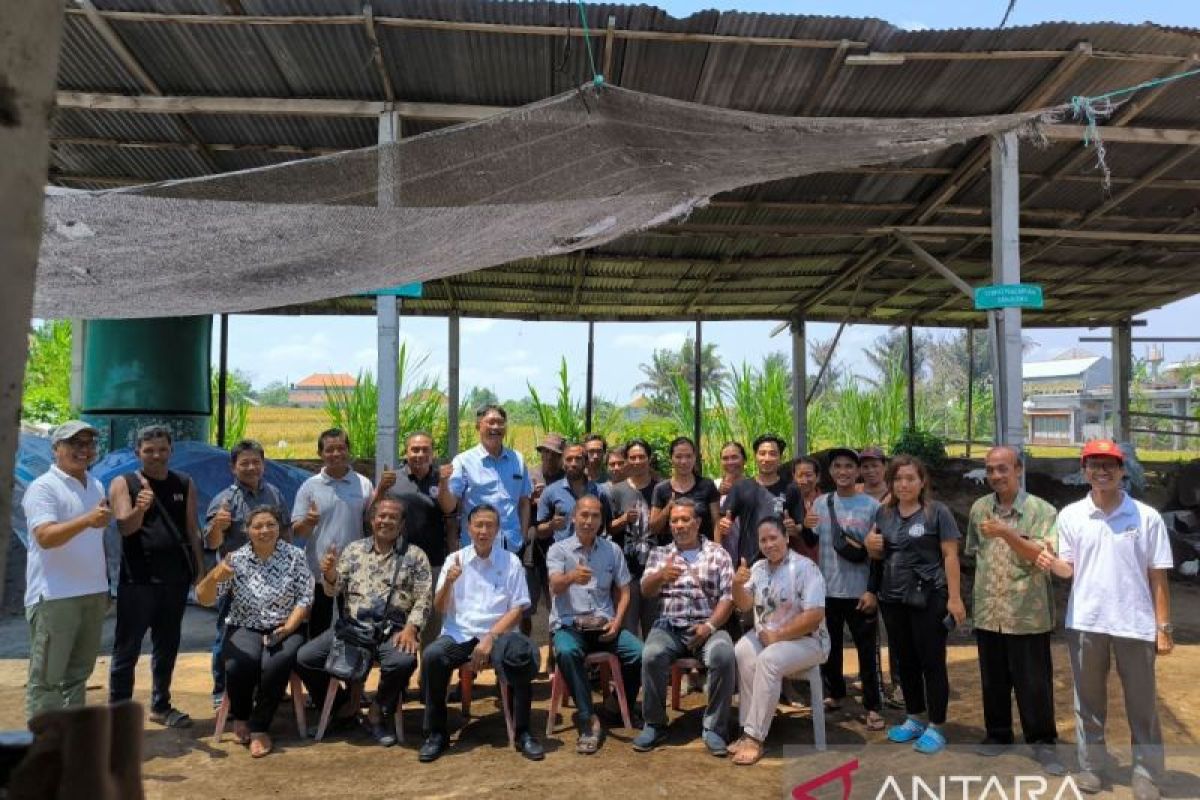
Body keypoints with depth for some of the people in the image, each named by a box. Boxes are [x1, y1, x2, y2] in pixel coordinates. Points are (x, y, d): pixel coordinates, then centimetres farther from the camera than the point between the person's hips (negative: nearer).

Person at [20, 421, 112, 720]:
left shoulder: (96, 486, 12)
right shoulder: (43, 487, -11)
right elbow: (45, 537, -25)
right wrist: (87, 520, -40)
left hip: (92, 593, 7)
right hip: (54, 596, -7)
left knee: (78, 672, 17)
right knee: (46, 676, 2)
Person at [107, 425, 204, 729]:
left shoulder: (185, 484, 7)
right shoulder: (123, 484, -3)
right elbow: (125, 527, -17)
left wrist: (200, 570, 9)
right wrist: (140, 508, -38)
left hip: (175, 578, 4)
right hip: (137, 579, -4)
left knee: (167, 646, 13)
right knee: (127, 648, 3)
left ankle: (161, 706, 26)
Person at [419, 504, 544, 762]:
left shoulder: (511, 562, 3)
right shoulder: (455, 559, 7)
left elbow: (517, 610, 1)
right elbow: (439, 609, 6)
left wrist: (490, 638, -13)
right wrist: (448, 583, -15)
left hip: (497, 633, -1)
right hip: (459, 635, 2)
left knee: (522, 655, -32)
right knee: (432, 656, -29)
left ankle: (522, 733, -12)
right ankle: (436, 733, -8)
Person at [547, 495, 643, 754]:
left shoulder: (613, 550, 9)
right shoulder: (558, 549, -1)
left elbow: (624, 591, 14)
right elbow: (555, 587, -19)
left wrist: (617, 621, -5)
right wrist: (571, 576, -43)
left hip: (604, 625, 3)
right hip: (568, 624, -3)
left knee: (640, 653, -21)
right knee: (567, 652, -36)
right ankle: (588, 720, -23)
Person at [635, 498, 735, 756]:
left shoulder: (718, 553, 10)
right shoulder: (660, 554, 14)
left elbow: (728, 597, 3)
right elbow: (646, 590, -2)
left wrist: (710, 625, -13)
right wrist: (661, 576, -24)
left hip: (707, 626, -1)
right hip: (669, 627, 1)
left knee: (723, 656, -32)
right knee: (652, 655, -30)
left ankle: (714, 727, -15)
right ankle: (655, 724, -9)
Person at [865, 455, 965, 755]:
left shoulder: (937, 512, -7)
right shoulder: (884, 512, 9)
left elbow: (950, 556, -9)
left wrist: (954, 598, -14)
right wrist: (870, 545, -5)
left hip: (928, 599, -5)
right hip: (893, 599, 6)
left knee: (932, 663, 2)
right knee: (905, 662, 15)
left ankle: (936, 728, 13)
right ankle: (914, 720, 28)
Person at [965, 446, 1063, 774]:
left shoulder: (1042, 510, -8)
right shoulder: (979, 508, 5)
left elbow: (1044, 557, -18)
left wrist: (1007, 534, -28)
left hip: (1028, 615, -4)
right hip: (988, 613, 4)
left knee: (1034, 683, 5)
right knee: (993, 681, 15)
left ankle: (1043, 742, 22)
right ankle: (998, 734, 31)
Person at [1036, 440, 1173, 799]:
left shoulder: (1147, 517, -3)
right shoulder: (1070, 515, 1)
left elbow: (1157, 576, 0)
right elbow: (1068, 568, 4)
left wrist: (1163, 626, -3)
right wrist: (1051, 563, -19)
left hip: (1135, 624, -1)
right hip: (1085, 623, 2)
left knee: (1142, 704, 10)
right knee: (1088, 701, 13)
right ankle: (1091, 765, 26)